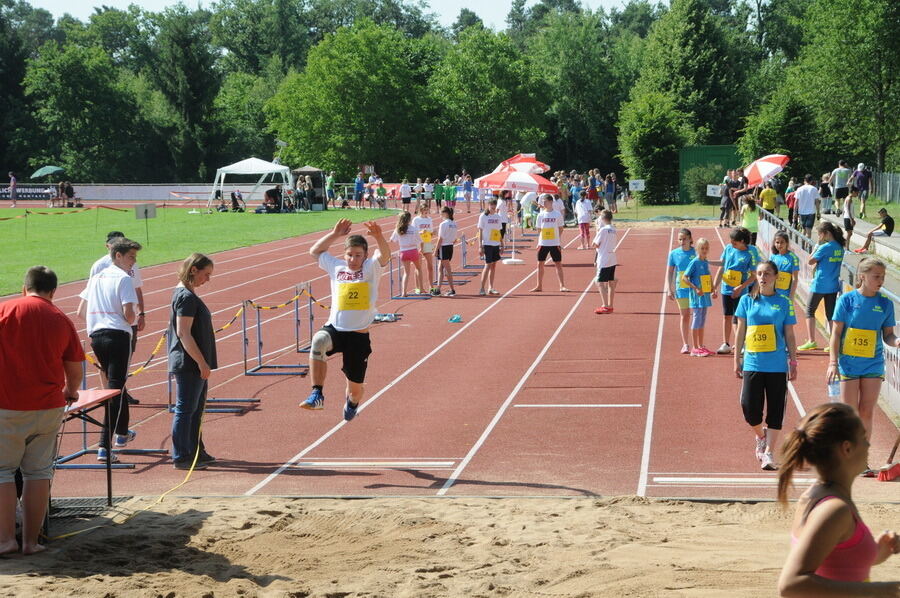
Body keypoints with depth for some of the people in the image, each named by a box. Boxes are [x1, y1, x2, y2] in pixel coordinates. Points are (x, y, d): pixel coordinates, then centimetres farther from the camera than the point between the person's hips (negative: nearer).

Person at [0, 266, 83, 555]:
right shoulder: (61, 320, 4)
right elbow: (75, 369, 10)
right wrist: (70, 391, 31)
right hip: (48, 407, 2)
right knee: (38, 472, 8)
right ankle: (31, 540, 10)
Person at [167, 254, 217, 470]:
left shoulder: (185, 294, 14)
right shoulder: (186, 297, -17)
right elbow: (183, 333, -22)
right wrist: (202, 362, -20)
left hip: (194, 364, 10)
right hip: (188, 364, -10)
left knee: (196, 409, 17)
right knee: (185, 409, -3)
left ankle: (196, 452, 26)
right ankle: (181, 457, 3)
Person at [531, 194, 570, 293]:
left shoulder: (557, 214, -2)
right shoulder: (541, 215, 4)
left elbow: (560, 228, 4)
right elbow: (539, 229, 9)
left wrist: (559, 240, -1)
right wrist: (538, 242, 2)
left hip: (555, 244, -3)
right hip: (543, 243, 3)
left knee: (558, 264, 0)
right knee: (540, 264, 5)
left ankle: (562, 286, 4)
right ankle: (539, 286, 14)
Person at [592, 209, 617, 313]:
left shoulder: (603, 230, -15)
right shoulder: (613, 230, 9)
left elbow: (595, 245, -11)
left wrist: (597, 231, 0)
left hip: (604, 261, -8)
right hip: (612, 260, 8)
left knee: (600, 283, -6)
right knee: (611, 283, 12)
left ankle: (605, 306, -13)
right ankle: (610, 306, 18)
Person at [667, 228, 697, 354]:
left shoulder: (696, 252, -3)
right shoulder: (674, 253, 1)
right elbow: (670, 272, 6)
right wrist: (669, 289, 0)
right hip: (681, 289, 1)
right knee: (684, 316, 5)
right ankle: (685, 344, 12)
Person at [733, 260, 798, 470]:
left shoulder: (784, 303, 4)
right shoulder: (747, 301, 5)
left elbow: (789, 335, 7)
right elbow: (740, 332, 9)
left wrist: (793, 362, 3)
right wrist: (737, 360, 7)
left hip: (777, 365, 0)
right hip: (752, 364, 0)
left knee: (775, 411, 0)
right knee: (749, 407, -5)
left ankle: (769, 453, 7)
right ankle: (761, 436, 26)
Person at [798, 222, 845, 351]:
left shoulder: (825, 247, -17)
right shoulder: (840, 248, 6)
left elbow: (810, 261, -10)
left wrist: (816, 246, -3)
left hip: (820, 285, -7)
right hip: (833, 286, 7)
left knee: (810, 311, 7)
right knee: (831, 314, 10)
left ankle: (811, 341, 3)